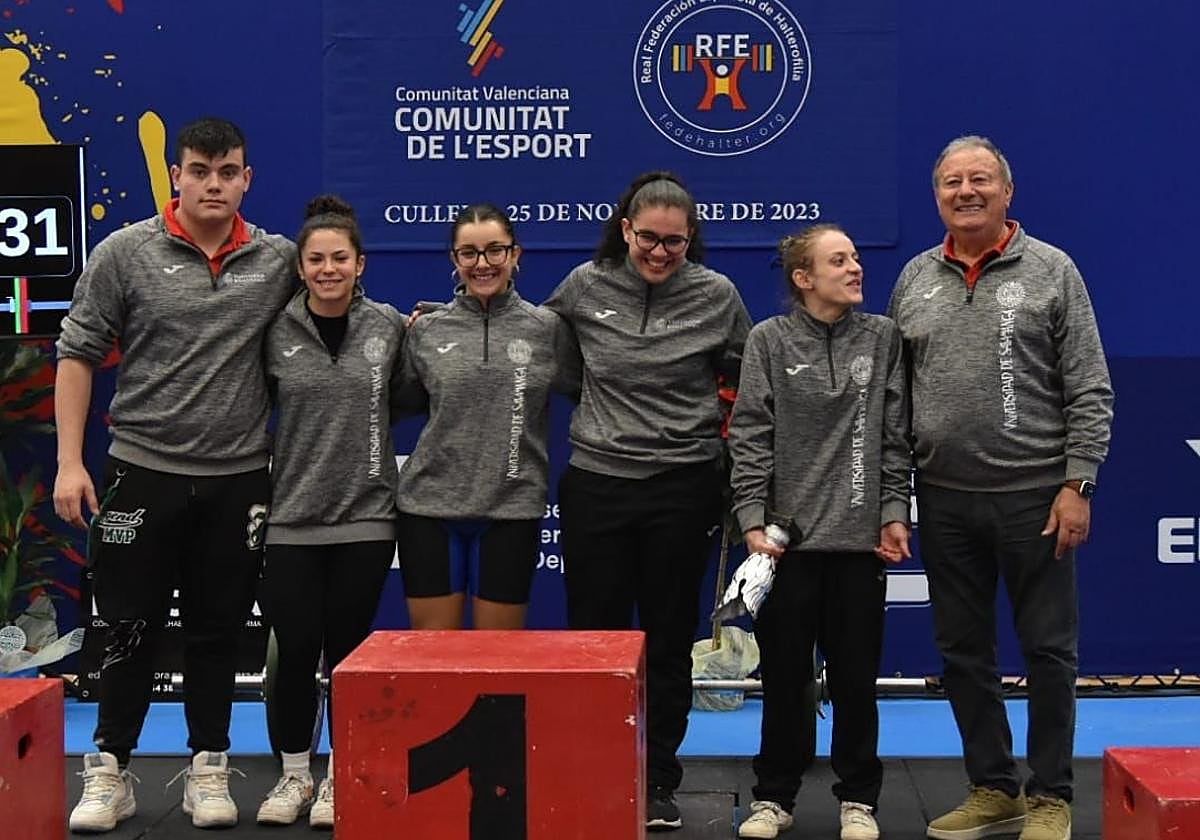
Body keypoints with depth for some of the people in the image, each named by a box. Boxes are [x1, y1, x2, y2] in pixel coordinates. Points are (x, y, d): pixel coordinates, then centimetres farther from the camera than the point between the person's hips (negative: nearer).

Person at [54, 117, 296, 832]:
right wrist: (70, 463, -7)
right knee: (132, 630, 5)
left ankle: (209, 771, 22)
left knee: (218, 632, 10)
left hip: (238, 479, 2)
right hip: (144, 471, -2)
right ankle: (109, 774, 18)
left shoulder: (279, 261, 2)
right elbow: (78, 355, -1)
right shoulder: (126, 253, -3)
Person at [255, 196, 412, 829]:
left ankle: (339, 776, 20)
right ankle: (294, 774, 21)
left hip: (365, 516, 0)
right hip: (291, 516, 0)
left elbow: (403, 398, 13)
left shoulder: (389, 327, 1)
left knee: (347, 649, 7)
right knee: (295, 649, 3)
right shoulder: (276, 334, -1)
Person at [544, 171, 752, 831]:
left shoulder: (716, 295, -3)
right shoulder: (584, 287, 0)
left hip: (683, 485, -1)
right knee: (594, 634, 7)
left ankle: (658, 782, 20)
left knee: (669, 640, 8)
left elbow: (747, 378, 9)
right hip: (596, 482, 1)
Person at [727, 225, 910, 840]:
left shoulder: (883, 337, 5)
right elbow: (750, 437, -2)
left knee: (856, 675, 7)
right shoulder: (769, 340, 1)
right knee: (784, 674, 7)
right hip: (788, 536, -1)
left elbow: (895, 436, 6)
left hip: (861, 536, 1)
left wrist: (895, 513, 0)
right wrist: (752, 519, -9)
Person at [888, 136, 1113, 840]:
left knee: (1049, 651, 4)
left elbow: (1089, 393, -4)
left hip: (1034, 496, -4)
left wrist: (1077, 485, -11)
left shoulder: (1052, 272, -2)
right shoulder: (915, 279, 10)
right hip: (945, 500, 4)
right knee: (964, 652, 11)